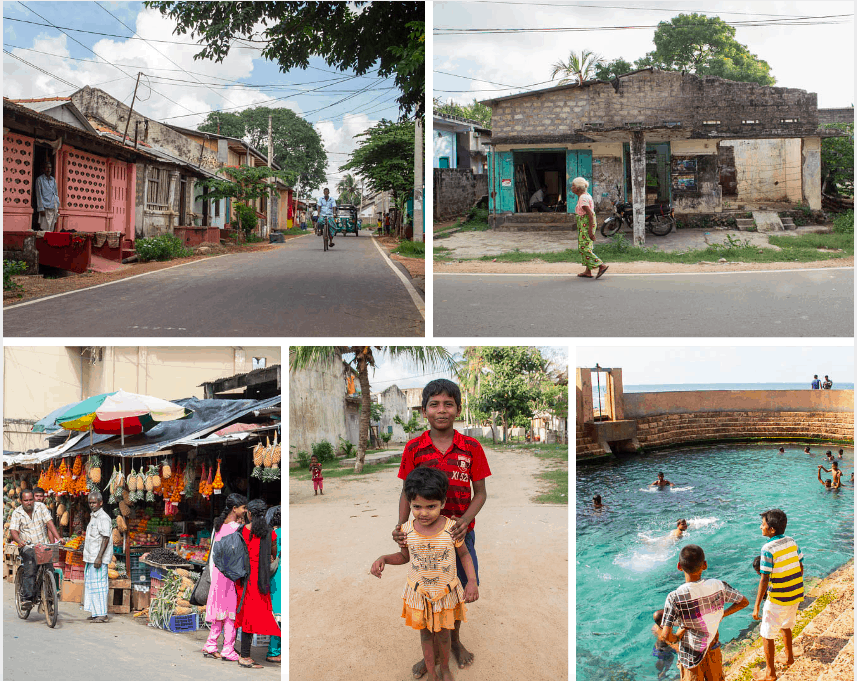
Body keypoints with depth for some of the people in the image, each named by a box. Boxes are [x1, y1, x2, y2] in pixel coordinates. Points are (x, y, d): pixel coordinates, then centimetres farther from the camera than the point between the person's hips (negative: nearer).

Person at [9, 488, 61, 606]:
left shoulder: (41, 507, 3)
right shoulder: (17, 513, -1)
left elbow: (49, 523, -2)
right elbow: (13, 530, -12)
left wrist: (58, 538, -14)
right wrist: (19, 541, -33)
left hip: (43, 545, 2)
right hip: (27, 547, -2)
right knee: (29, 571, -22)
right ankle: (27, 597, -20)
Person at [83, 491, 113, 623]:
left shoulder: (103, 518, -14)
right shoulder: (93, 517, 17)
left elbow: (105, 539, -19)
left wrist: (99, 557, -23)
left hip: (99, 558, -10)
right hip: (91, 557, 10)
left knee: (98, 583, -8)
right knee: (91, 582, 13)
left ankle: (102, 614, -5)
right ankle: (96, 612, 19)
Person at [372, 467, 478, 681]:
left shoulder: (452, 528, -21)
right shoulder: (407, 530, -15)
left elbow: (464, 554, -4)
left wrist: (472, 581, -14)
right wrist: (383, 559, -13)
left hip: (445, 592, -1)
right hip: (418, 593, 1)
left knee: (442, 633, 17)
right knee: (425, 632, 18)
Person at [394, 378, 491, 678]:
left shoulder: (471, 447, -7)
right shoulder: (414, 448, -6)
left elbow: (480, 492, -3)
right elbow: (407, 493, 0)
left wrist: (464, 521, -20)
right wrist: (401, 526, -16)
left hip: (460, 532, 0)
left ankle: (455, 640, 42)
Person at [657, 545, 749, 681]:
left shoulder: (675, 598, -26)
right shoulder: (719, 586, -16)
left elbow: (665, 636, -29)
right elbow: (744, 602, 1)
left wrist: (675, 638, -8)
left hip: (690, 655, -3)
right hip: (713, 649, 3)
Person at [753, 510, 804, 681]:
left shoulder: (768, 549, -21)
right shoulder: (791, 542, -2)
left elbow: (764, 580, -21)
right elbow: (801, 568, 8)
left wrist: (757, 606, -16)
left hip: (777, 599, -7)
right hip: (795, 595, 7)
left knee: (767, 634, 8)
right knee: (785, 626, 30)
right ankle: (789, 657, 47)